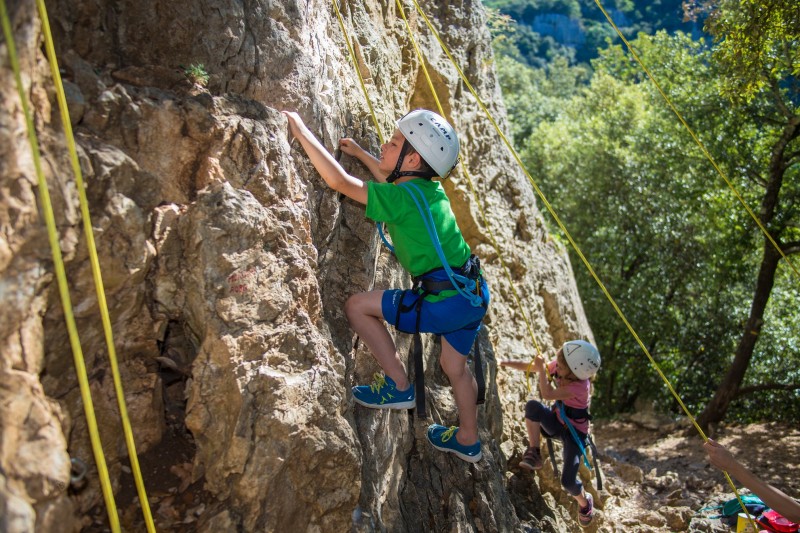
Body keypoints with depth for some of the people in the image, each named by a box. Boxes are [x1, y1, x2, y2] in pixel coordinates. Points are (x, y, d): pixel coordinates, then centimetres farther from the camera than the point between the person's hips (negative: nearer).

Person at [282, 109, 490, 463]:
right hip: (476, 294, 9)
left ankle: (398, 386, 8)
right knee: (455, 366, 27)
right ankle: (468, 440, 45)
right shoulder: (430, 188, 7)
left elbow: (338, 181, -19)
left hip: (448, 302, -9)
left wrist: (301, 131, -11)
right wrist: (359, 153, 31)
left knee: (357, 306, 0)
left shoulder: (403, 198, -18)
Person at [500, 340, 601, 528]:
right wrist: (506, 363, -5)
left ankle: (585, 502, 22)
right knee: (532, 406, -28)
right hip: (557, 422, 6)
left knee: (568, 481, -16)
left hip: (575, 431, -5)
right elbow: (532, 367, 0)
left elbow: (547, 394, -40)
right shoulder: (558, 366, -14)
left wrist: (542, 368, -35)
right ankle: (534, 454, -13)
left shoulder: (580, 386, -33)